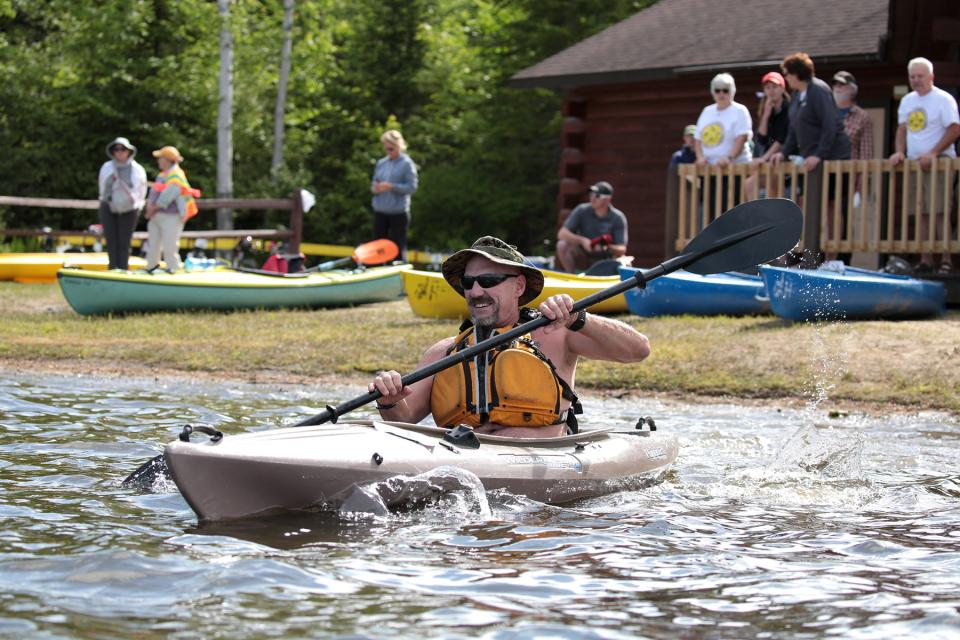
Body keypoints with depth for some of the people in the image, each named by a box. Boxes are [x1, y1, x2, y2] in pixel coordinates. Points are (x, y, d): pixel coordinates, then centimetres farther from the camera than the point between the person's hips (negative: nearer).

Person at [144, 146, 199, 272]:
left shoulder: (176, 176, -13)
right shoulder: (162, 175, 18)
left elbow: (166, 198, -19)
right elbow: (153, 192, 15)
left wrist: (153, 209, -11)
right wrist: (150, 204, -5)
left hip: (170, 217, -10)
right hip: (156, 217, 10)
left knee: (170, 247, -10)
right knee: (153, 245, 14)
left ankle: (173, 270, -5)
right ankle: (151, 268, 25)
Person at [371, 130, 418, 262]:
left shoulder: (407, 163, -4)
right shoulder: (381, 163, 13)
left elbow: (412, 187, -10)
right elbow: (373, 185, 17)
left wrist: (391, 186, -19)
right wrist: (375, 188, -7)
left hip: (398, 212, -5)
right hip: (380, 211, 5)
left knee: (398, 246, -1)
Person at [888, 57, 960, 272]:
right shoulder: (907, 101, 15)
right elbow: (902, 128, 20)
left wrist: (933, 154, -19)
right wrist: (900, 152, 2)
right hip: (914, 163, 6)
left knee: (939, 212, -12)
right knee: (922, 213, 4)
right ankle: (925, 261, 6)